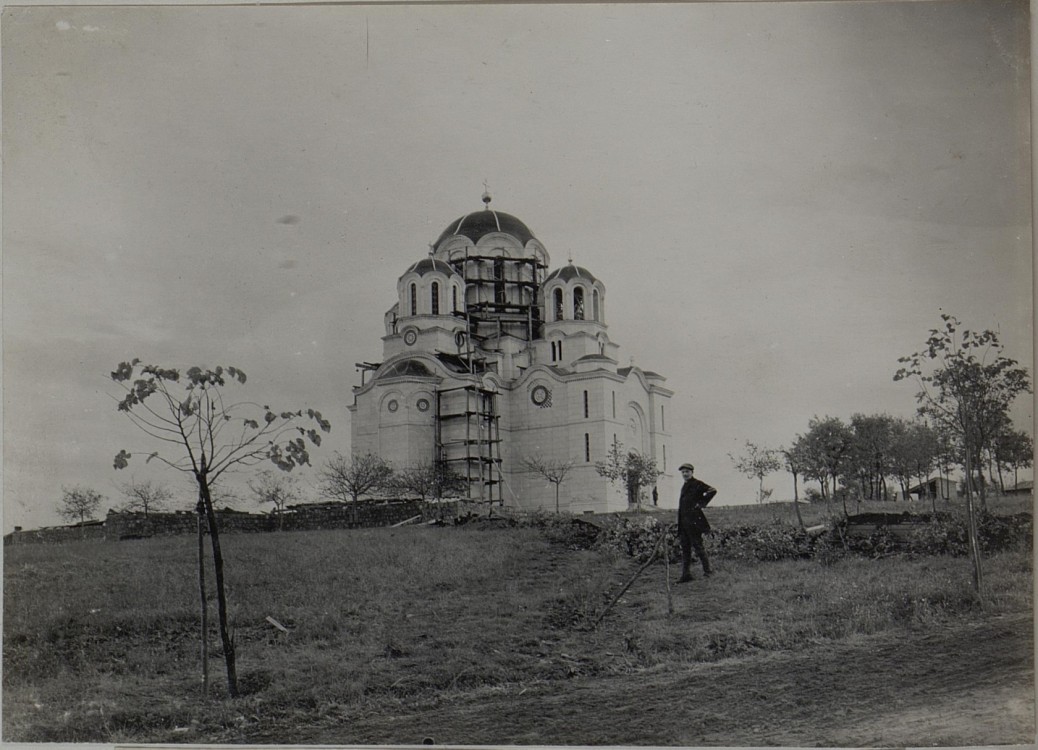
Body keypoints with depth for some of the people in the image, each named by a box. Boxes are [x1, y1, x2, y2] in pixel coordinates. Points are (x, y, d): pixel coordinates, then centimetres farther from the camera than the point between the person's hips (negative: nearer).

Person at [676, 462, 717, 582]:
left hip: (694, 520, -8)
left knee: (697, 545, -7)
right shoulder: (684, 486, 19)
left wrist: (702, 503, -15)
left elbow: (712, 491, -19)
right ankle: (686, 574, 9)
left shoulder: (697, 484, -6)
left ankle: (707, 570, 2)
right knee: (685, 548, 7)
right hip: (684, 522, 8)